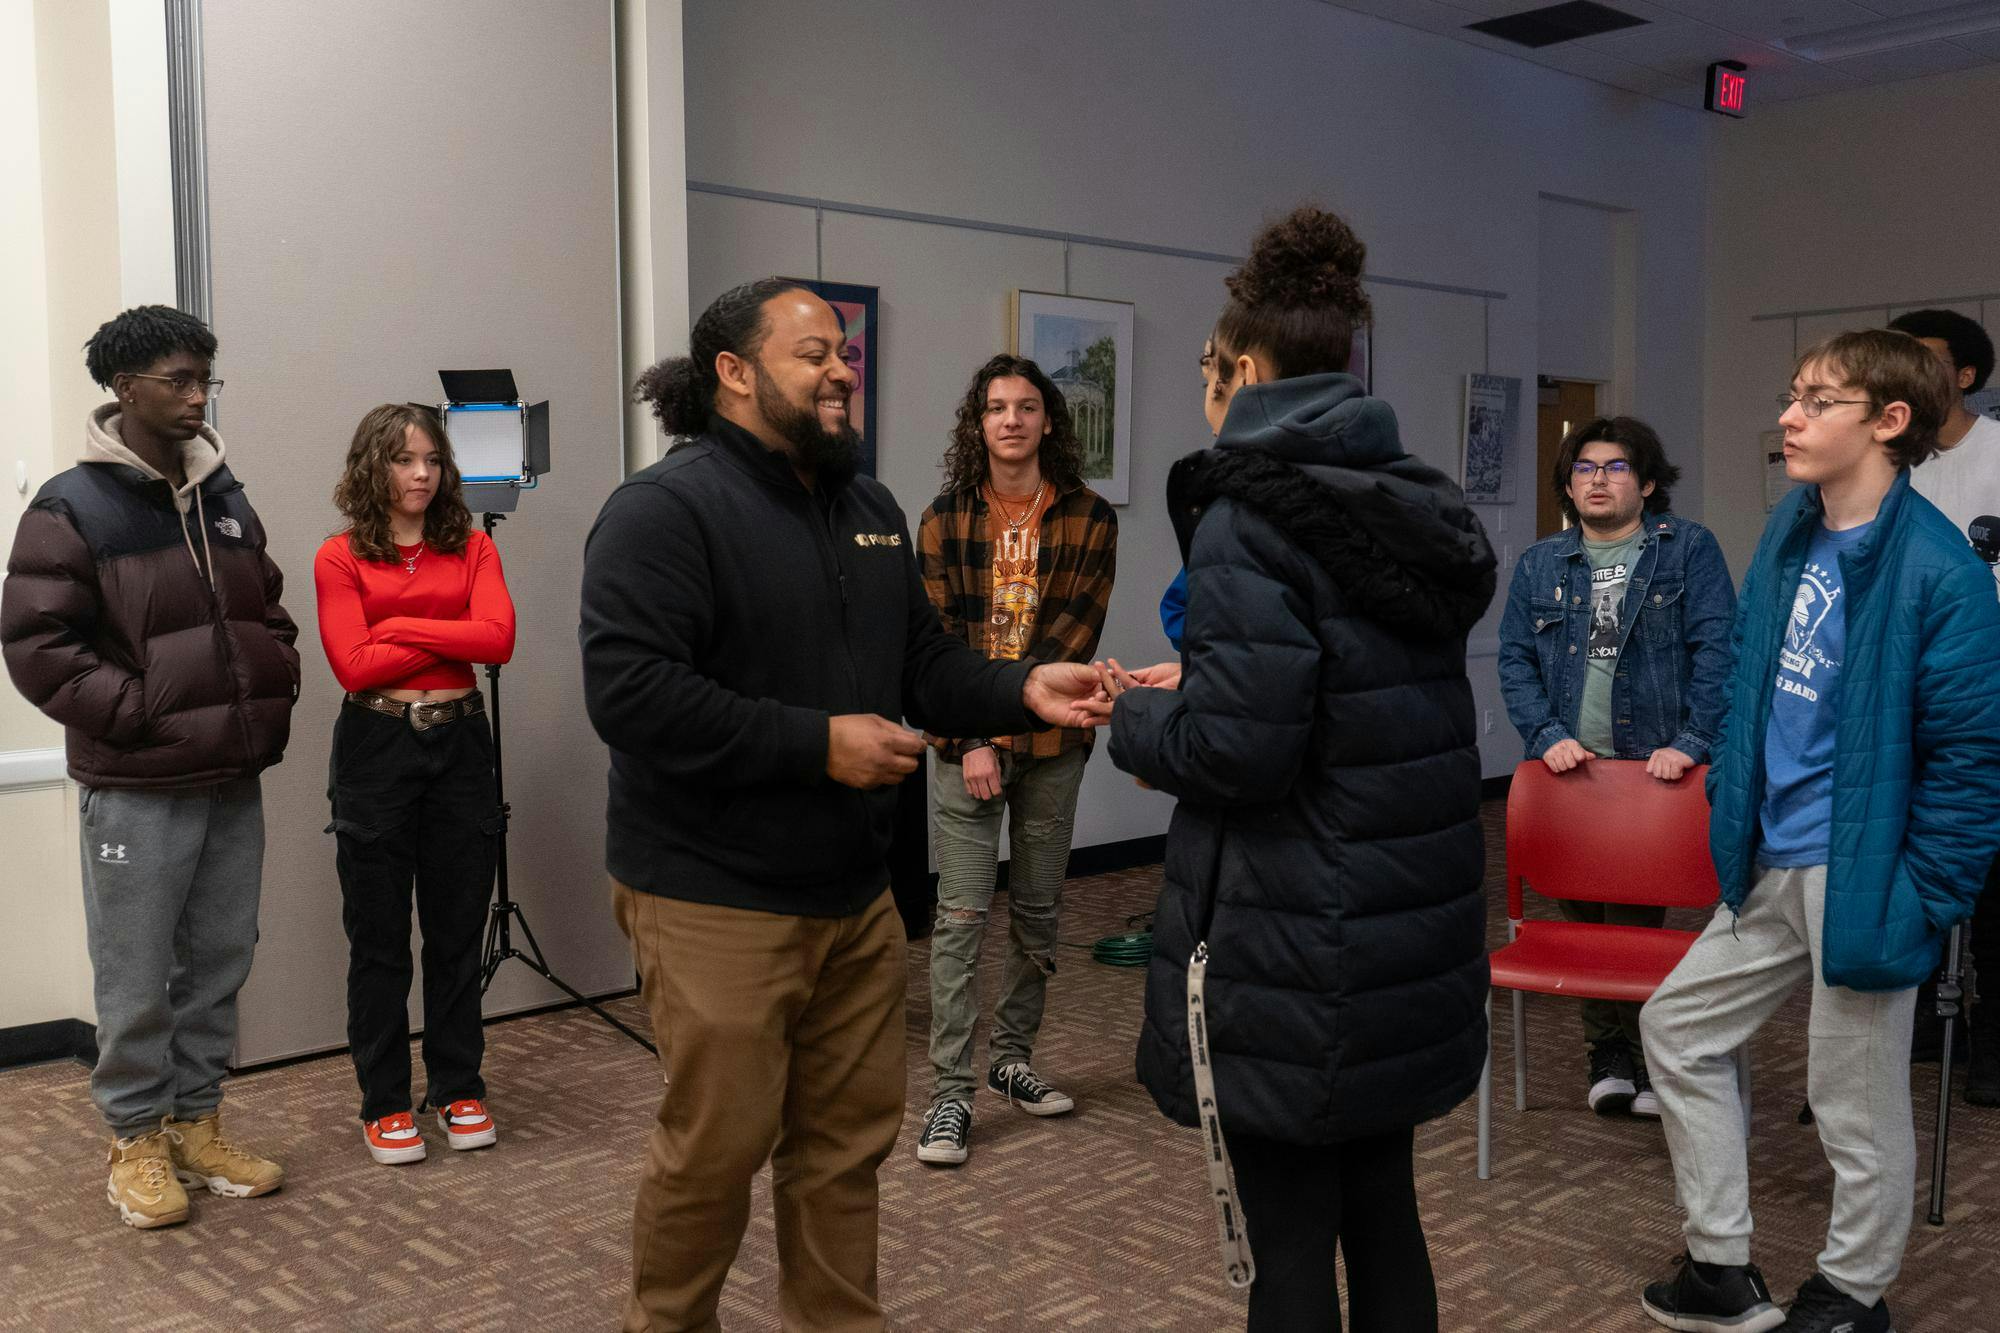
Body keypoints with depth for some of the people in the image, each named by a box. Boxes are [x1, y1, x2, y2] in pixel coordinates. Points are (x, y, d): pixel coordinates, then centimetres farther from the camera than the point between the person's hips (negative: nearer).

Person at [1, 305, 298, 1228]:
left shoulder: (226, 500, 11)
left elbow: (269, 615, 20)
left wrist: (268, 701, 6)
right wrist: (143, 714, -16)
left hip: (235, 781, 6)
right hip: (135, 791, -6)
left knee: (221, 962, 13)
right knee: (136, 976, 4)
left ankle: (197, 1125, 28)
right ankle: (136, 1141, 20)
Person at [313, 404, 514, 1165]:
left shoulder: (472, 549, 6)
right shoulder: (340, 558, -1)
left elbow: (498, 638, -10)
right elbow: (354, 665, -12)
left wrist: (400, 626, -11)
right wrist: (453, 636, -9)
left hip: (459, 744, 2)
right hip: (376, 749, -2)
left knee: (458, 929, 10)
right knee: (379, 938, 6)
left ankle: (458, 1090, 24)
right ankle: (385, 1103, 19)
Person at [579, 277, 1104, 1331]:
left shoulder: (870, 510, 14)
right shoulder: (666, 509, -13)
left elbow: (925, 663, 15)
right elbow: (629, 692, -24)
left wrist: (1023, 690, -6)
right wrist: (818, 742, -21)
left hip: (854, 891, 8)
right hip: (717, 903, -7)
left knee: (849, 1138, 15)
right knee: (715, 1148, 4)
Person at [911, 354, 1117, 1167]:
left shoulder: (1088, 519, 0)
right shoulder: (944, 519, 0)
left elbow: (1075, 633, -7)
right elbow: (937, 640, -4)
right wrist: (971, 742, -13)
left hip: (1051, 742, 2)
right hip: (966, 743, -1)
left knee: (1038, 913, 12)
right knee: (961, 916, -3)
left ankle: (1012, 1058, 29)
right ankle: (950, 1093, 4)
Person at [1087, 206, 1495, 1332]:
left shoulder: (1250, 515, -16)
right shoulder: (1419, 502, 9)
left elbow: (1238, 749, -22)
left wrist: (1139, 718, -2)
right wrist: (1199, 685, 14)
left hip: (1292, 942, -8)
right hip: (1412, 918, 8)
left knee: (1290, 1242, 6)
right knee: (1383, 1211, 20)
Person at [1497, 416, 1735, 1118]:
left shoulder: (1689, 549, 1)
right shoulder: (1538, 565, 11)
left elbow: (1717, 648, -8)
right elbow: (1515, 658, 5)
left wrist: (1691, 742, -17)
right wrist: (1548, 735, -9)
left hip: (1654, 769, -3)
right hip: (1569, 768, 4)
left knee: (1638, 918, -2)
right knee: (1583, 915, 10)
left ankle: (1649, 1056, 14)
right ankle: (1607, 1050, 24)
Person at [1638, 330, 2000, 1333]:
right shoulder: (1790, 531, 4)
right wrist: (1730, 809, 13)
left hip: (1860, 876, -8)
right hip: (1771, 865, 8)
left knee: (1857, 1103, 8)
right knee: (1678, 1027, 15)